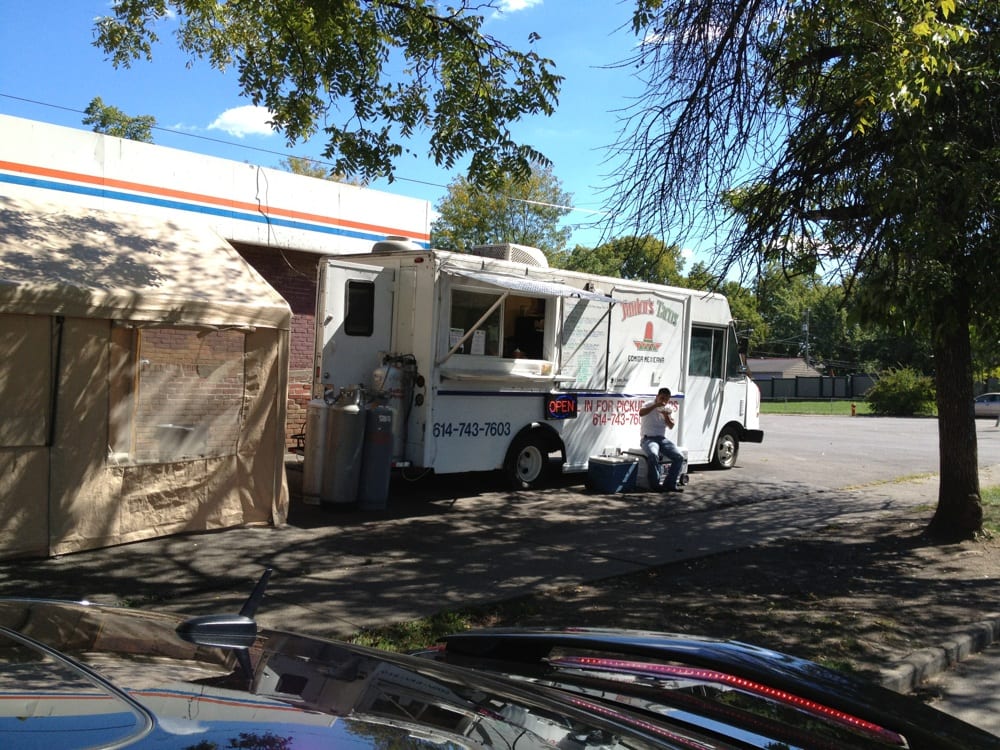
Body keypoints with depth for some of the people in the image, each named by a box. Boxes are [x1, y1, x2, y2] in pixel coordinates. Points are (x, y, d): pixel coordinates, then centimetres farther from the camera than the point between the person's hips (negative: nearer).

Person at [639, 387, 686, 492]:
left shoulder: (669, 408, 13)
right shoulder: (649, 405, -2)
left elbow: (671, 426, 7)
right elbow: (641, 413, -26)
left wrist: (666, 416, -11)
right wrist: (655, 405, -30)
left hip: (662, 438, 5)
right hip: (648, 439, -5)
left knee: (679, 457, -16)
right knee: (653, 455, -37)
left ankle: (670, 484, -7)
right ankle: (656, 484, -21)